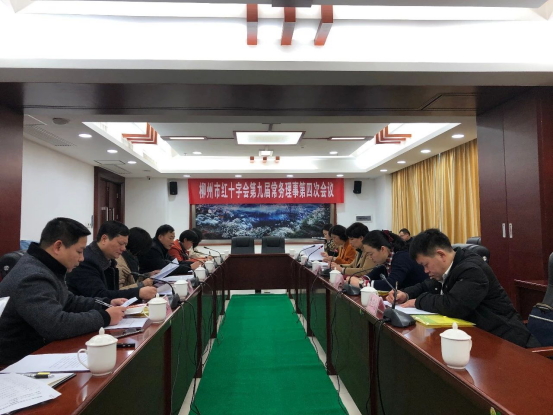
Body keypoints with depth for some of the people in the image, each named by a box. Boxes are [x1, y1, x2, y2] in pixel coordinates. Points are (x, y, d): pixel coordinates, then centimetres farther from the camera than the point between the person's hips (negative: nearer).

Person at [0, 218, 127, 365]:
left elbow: (68, 301, 16)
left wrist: (106, 304, 4)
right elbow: (57, 325, -35)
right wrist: (104, 317, -22)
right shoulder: (33, 278, -26)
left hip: (38, 350, 9)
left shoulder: (45, 267, 4)